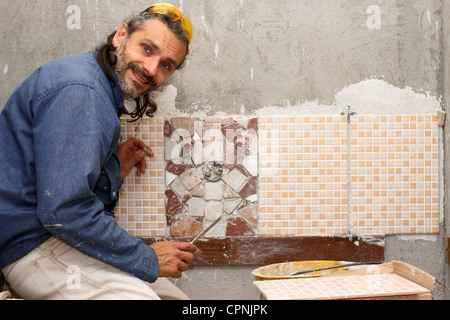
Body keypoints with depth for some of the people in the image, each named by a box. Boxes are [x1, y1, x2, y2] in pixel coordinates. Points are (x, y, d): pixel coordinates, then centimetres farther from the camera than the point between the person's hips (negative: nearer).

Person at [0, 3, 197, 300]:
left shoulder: (106, 92, 13)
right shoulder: (77, 89, -20)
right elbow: (62, 211, -27)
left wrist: (115, 168, 1)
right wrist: (147, 260, -18)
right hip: (33, 245, -10)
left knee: (174, 295, 5)